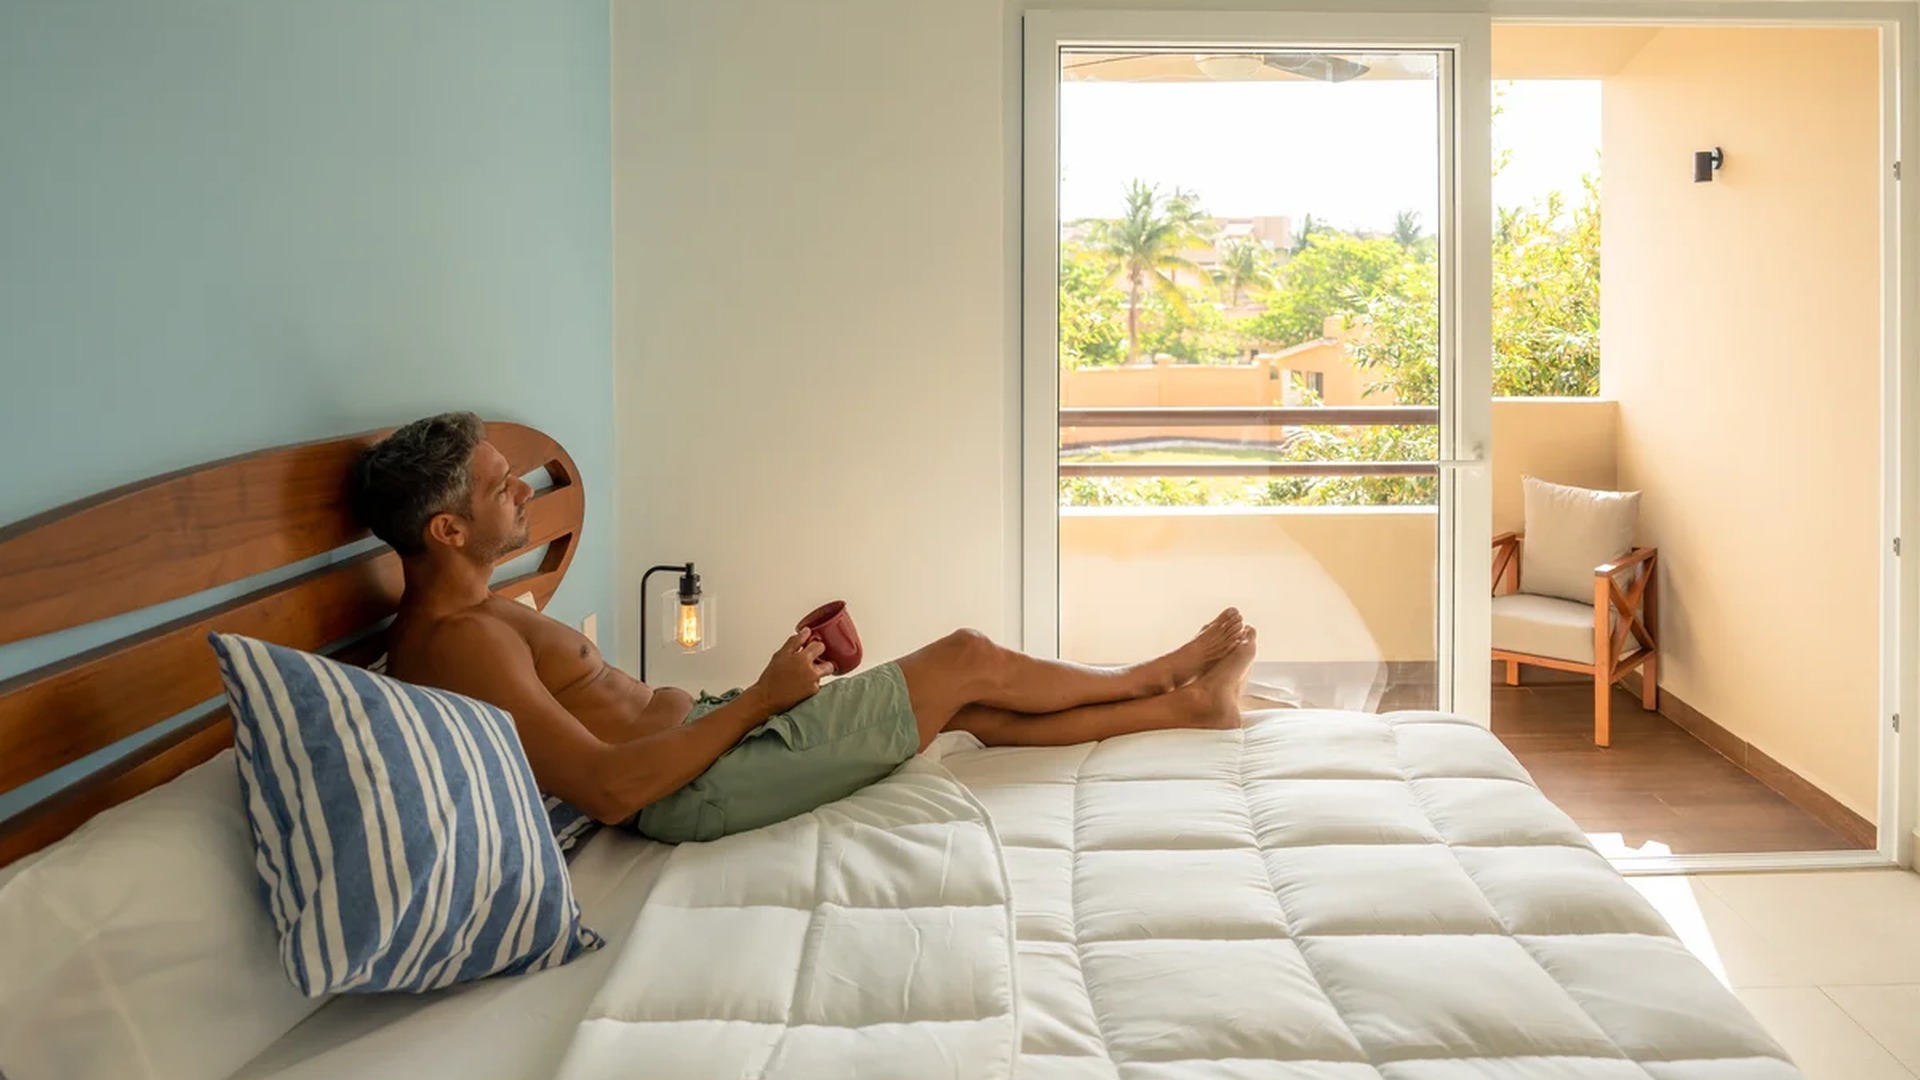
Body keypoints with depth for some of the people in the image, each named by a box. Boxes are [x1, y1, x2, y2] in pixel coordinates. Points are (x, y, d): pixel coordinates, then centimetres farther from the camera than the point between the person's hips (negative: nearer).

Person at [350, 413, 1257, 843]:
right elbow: (609, 789, -27)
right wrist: (761, 699, -19)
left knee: (972, 706, 11)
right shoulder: (461, 641, -21)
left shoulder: (460, 614, 12)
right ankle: (1161, 678, 23)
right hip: (699, 785, -10)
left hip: (698, 736, 10)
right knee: (971, 659, -1)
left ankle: (1183, 706, 25)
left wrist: (773, 679, 9)